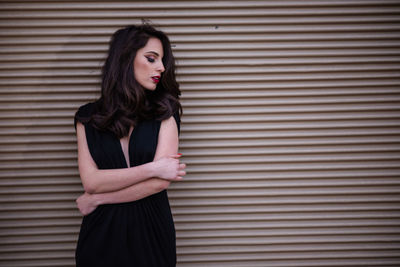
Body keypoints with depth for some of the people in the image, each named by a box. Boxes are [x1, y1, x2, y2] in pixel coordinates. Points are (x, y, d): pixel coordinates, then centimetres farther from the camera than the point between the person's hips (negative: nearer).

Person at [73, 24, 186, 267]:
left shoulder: (164, 113, -2)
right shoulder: (88, 117, 1)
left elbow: (160, 182, -13)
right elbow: (91, 181, -10)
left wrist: (96, 199, -8)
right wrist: (152, 168, -16)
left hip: (151, 230, 0)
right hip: (101, 234, 1)